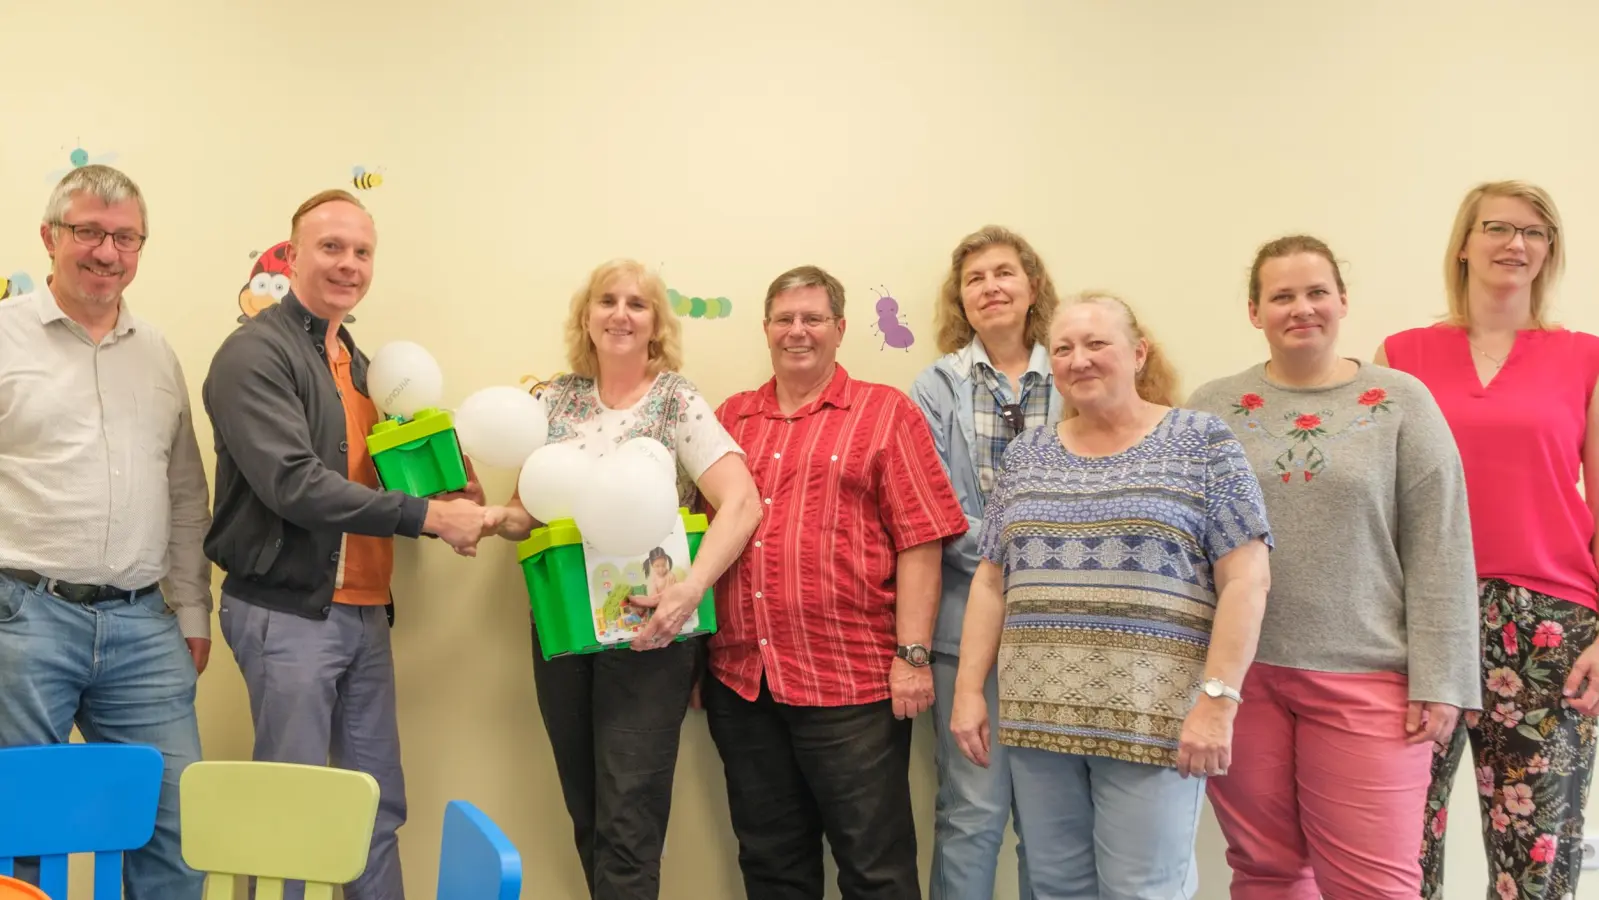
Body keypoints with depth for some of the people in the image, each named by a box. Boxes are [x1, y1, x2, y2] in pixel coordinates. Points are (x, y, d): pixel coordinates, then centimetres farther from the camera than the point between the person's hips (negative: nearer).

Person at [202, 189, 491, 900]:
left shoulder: (354, 360, 15)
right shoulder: (256, 353, -10)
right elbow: (293, 484, -20)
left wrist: (448, 494, 1)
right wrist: (429, 515, -19)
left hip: (363, 613, 8)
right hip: (288, 612, -7)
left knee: (380, 806, 12)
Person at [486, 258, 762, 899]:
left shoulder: (677, 401, -7)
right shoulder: (556, 399, 7)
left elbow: (741, 503, -17)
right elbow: (528, 510, 13)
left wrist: (690, 589, -28)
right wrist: (492, 519, -10)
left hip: (647, 630, -5)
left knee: (627, 819, -4)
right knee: (586, 813, 14)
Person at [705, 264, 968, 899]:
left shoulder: (885, 414, 1)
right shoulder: (730, 419, 14)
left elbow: (919, 541, -5)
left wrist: (912, 654, -12)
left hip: (851, 680, -4)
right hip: (739, 679, 5)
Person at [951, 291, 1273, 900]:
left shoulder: (1201, 442, -1)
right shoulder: (1026, 454, 12)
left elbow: (1245, 578, -6)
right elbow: (991, 581, 13)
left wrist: (1217, 700, -13)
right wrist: (968, 688, 5)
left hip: (1151, 713, -4)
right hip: (1038, 712, 4)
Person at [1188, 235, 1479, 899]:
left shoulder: (1401, 403, 1)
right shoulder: (1213, 408, 5)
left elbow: (1438, 551, -2)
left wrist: (1438, 679, -7)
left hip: (1366, 679, -1)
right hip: (1236, 673, 2)